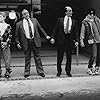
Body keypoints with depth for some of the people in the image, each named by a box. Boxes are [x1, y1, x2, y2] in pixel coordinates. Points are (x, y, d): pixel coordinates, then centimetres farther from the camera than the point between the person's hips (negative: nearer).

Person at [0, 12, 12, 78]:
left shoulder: (8, 26, 6)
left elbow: (10, 36, 4)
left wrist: (6, 42, -8)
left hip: (5, 45, -1)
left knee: (7, 59, 0)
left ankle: (8, 72, 11)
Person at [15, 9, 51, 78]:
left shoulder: (34, 20, 7)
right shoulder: (19, 24, 0)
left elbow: (40, 28, 13)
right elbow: (17, 35, 7)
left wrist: (46, 35, 7)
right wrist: (18, 43, -1)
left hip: (35, 41, 2)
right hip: (26, 42, -1)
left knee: (37, 57, 7)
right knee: (27, 58, 6)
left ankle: (40, 71, 15)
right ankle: (27, 72, 18)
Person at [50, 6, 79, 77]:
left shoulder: (74, 22, 8)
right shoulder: (60, 20, 4)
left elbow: (76, 32, 5)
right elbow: (55, 29, 3)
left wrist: (76, 40, -5)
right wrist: (53, 38, -6)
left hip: (70, 40, 2)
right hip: (60, 40, -1)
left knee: (69, 56, 7)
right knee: (60, 56, 5)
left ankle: (68, 71, 21)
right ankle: (59, 71, 18)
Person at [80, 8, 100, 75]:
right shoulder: (85, 22, 0)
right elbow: (82, 32, 2)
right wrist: (82, 41, -1)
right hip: (92, 40, -5)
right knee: (94, 55, -12)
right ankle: (90, 68, 5)